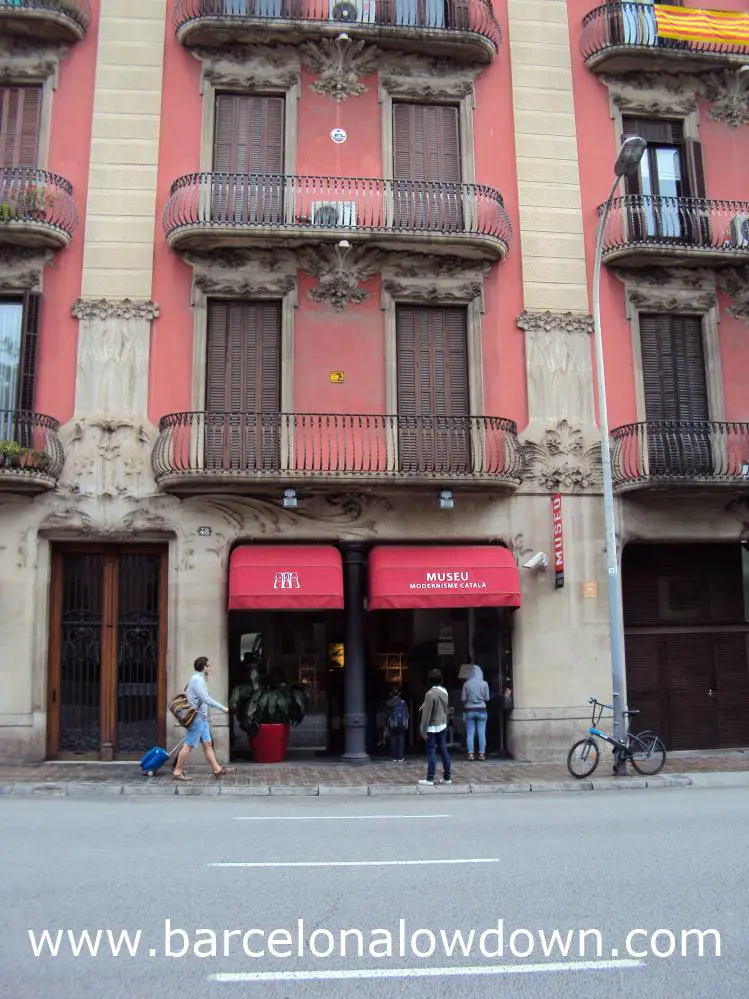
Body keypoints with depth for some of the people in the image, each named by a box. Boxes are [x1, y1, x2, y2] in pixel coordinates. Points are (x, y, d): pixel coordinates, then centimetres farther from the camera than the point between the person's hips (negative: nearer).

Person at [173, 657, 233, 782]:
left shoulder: (200, 679, 15)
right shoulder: (196, 679, -17)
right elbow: (206, 699, -22)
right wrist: (222, 708, -17)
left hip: (202, 718, 10)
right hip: (197, 718, -10)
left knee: (207, 744, 10)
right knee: (189, 745, -3)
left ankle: (217, 769, 12)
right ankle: (177, 772, 4)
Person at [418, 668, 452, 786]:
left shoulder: (430, 693, -20)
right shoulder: (444, 691, 3)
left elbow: (427, 713, -19)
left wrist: (423, 729, -13)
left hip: (432, 727, -7)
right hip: (443, 725, 7)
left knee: (431, 751, -1)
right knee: (443, 750, 12)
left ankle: (430, 779, 2)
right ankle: (447, 777, 17)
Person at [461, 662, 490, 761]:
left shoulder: (466, 684, -5)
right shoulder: (484, 684, -4)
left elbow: (463, 699, -3)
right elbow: (487, 698, -1)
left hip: (469, 710, 0)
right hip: (481, 710, 0)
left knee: (470, 733, 5)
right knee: (481, 733, 5)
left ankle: (470, 754, 3)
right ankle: (482, 754, 5)